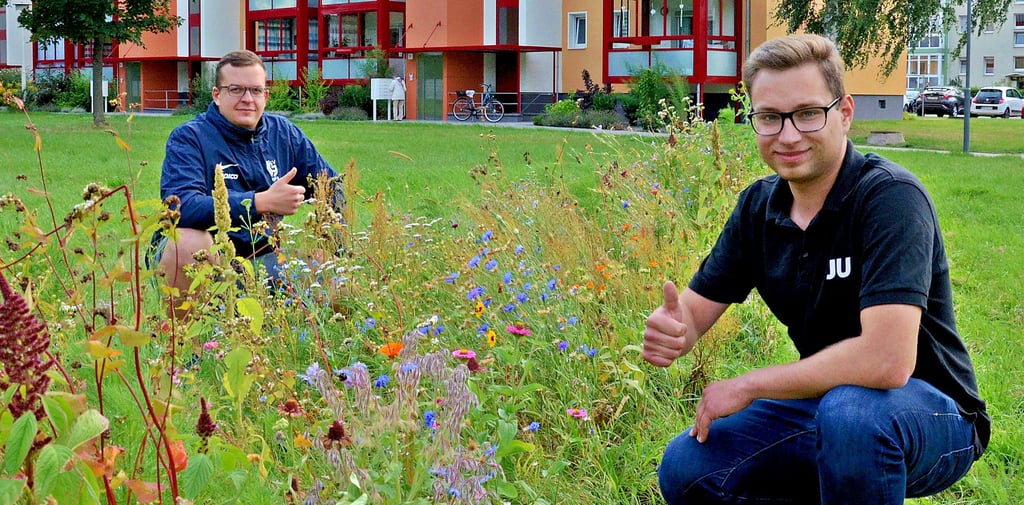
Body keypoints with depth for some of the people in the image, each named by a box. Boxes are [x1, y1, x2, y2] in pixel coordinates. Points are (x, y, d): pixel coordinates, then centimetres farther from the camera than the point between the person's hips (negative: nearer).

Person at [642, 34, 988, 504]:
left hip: (930, 413, -7)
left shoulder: (891, 196, -23)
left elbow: (888, 359, -35)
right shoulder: (759, 205, 0)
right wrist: (669, 328, -23)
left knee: (850, 410, -39)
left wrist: (748, 385, -24)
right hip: (823, 402, 7)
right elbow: (696, 308, 4)